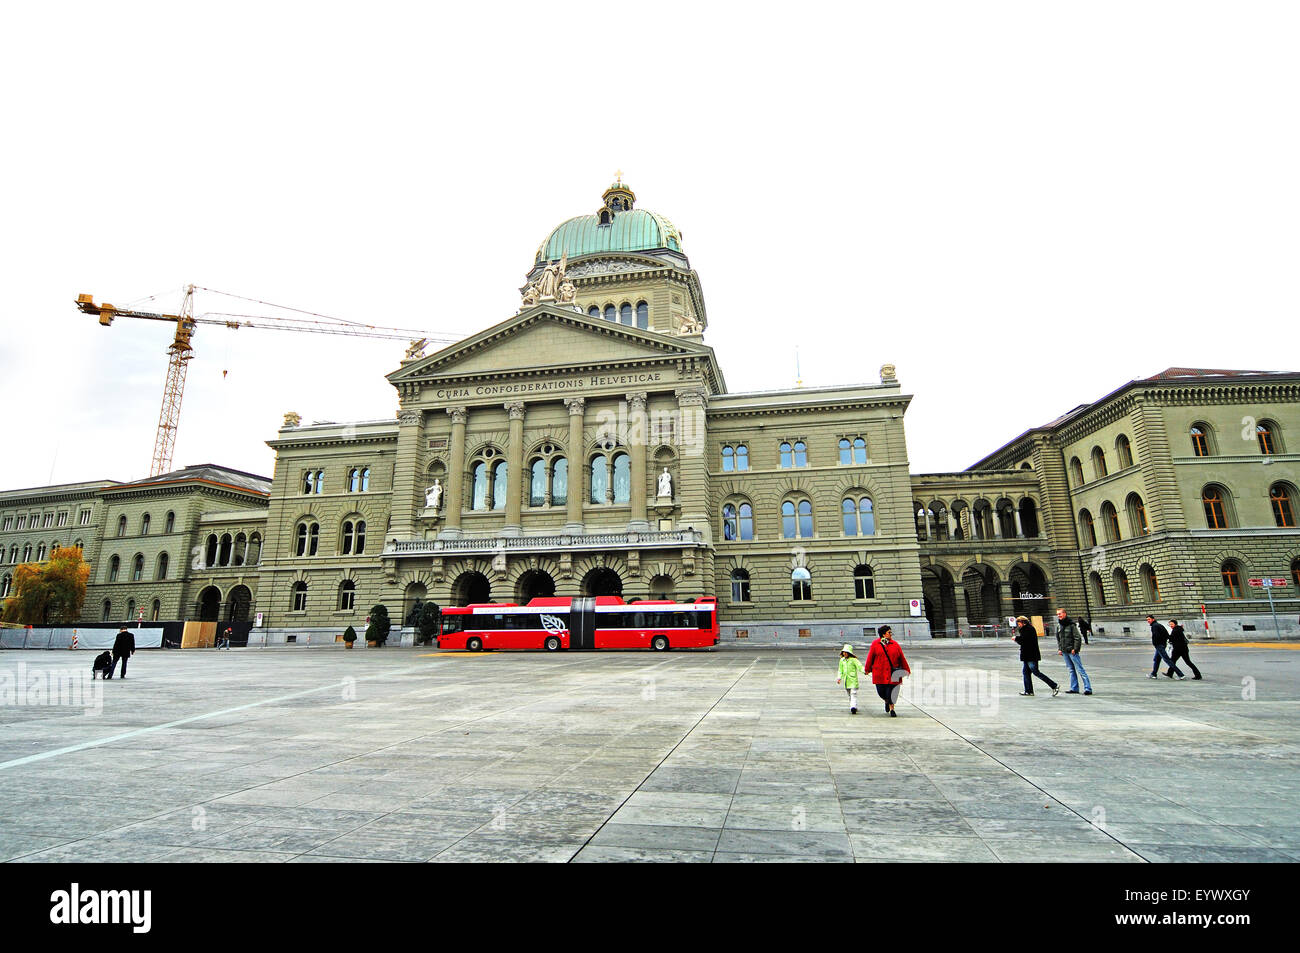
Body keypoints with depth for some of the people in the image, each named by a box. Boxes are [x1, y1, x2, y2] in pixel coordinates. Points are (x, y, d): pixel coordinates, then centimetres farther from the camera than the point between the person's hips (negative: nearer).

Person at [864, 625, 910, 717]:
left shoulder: (895, 645, 6)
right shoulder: (875, 644, 2)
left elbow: (902, 659, 11)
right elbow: (870, 658, 6)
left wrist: (907, 670, 12)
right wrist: (867, 669, 9)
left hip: (893, 674, 1)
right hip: (879, 673, -1)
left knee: (891, 691, -2)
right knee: (881, 691, 1)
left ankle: (891, 709, 20)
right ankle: (886, 701, 36)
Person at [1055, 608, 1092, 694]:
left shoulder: (1071, 625, -10)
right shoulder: (1059, 626, 11)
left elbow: (1077, 638, -11)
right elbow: (1058, 638, 19)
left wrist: (1075, 649, -16)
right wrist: (1059, 649, 11)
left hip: (1072, 651, -7)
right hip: (1064, 652, 7)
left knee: (1080, 669, -5)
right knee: (1071, 670, 12)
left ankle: (1088, 688, -2)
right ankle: (1074, 688, 16)